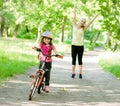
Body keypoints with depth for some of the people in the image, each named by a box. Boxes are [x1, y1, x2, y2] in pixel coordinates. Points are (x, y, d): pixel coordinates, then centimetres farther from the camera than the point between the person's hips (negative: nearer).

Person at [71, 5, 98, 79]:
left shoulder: (83, 29, 2)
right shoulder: (75, 26, 4)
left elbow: (90, 22, 0)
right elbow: (74, 18, 3)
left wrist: (96, 16, -2)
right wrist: (75, 9, 1)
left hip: (80, 46, -1)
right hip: (74, 45, 1)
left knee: (80, 60, 3)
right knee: (73, 59, 2)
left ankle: (80, 74, 5)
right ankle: (73, 73, 5)